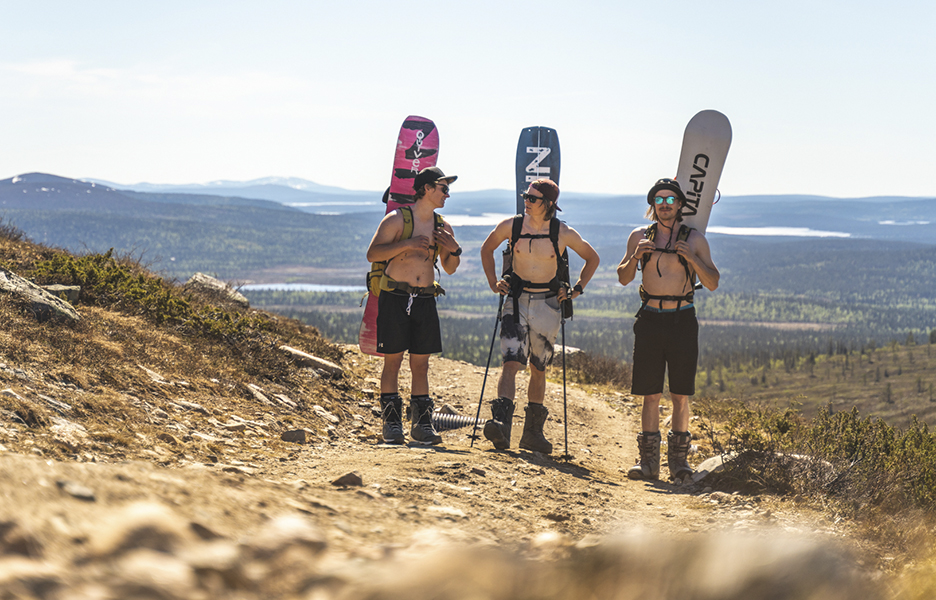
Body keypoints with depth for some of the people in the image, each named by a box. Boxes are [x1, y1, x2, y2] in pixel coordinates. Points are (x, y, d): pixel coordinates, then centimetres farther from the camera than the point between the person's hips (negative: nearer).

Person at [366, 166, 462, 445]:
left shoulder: (443, 227, 13)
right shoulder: (397, 219, -4)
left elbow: (450, 268, 20)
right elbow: (372, 254, -10)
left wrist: (454, 250, -1)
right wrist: (406, 245, -19)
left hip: (425, 300, 5)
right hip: (395, 298, -5)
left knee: (421, 362, 5)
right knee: (393, 360, -3)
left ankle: (421, 423, 9)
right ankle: (391, 423, 3)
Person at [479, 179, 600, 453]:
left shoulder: (564, 234, -5)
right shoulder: (510, 226, -2)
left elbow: (592, 258, 11)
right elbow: (487, 249, 17)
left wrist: (577, 289, 4)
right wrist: (493, 282, 8)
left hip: (547, 304, 0)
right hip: (517, 300, 0)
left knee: (538, 369, 10)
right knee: (511, 363, -16)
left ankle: (533, 432, 21)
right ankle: (501, 424, -27)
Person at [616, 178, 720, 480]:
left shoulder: (695, 239, 5)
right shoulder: (639, 236, 9)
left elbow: (713, 283, 2)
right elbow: (623, 278, 11)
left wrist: (691, 258, -14)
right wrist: (636, 256, -8)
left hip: (682, 319, -1)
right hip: (650, 319, 1)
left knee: (681, 395, -1)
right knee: (650, 394, 0)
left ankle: (678, 458, 6)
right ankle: (649, 459, 5)